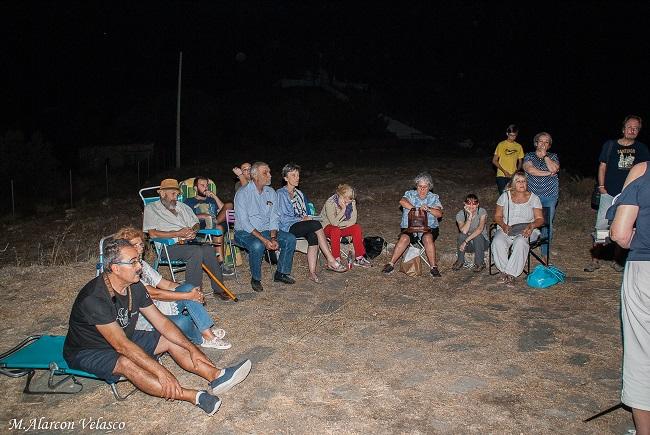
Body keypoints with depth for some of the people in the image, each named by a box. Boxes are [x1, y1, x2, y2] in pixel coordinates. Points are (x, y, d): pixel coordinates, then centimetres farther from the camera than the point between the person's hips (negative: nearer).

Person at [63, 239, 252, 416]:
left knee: (170, 340, -7)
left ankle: (216, 376, -22)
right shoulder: (94, 298, -33)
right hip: (87, 352, -8)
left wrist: (192, 349, -12)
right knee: (126, 363, -36)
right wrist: (161, 372, -38)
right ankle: (195, 397, -43)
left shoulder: (135, 287, -9)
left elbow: (161, 322, -4)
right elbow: (121, 345, -36)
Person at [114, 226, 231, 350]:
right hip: (144, 320, -9)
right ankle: (204, 339, -2)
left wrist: (192, 292, -7)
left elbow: (167, 284, 9)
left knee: (188, 288, -13)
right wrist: (189, 296, -22)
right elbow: (154, 293, -24)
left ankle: (208, 332, -17)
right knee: (182, 322, -33)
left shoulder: (142, 264, 10)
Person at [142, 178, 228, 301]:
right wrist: (178, 234, -12)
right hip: (169, 246, -5)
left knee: (208, 249, -27)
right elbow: (152, 233, -6)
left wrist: (193, 231, -2)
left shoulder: (183, 207, 26)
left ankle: (218, 288, -22)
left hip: (189, 242, 5)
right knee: (196, 251, -34)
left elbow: (196, 223, 24)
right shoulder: (151, 208, 7)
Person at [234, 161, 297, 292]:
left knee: (290, 239, -13)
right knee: (257, 245, -36)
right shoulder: (242, 193, -14)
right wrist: (264, 240, -27)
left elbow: (273, 218, 5)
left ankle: (281, 273, 2)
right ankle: (255, 279, -12)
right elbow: (244, 222, -20)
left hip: (266, 231, 6)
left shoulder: (271, 192, 5)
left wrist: (273, 238, -14)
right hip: (245, 232, -6)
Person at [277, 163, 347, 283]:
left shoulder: (299, 193, 22)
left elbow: (306, 212, 27)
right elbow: (283, 218, -10)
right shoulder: (281, 194, -3)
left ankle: (312, 272, -31)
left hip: (301, 225, 7)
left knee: (313, 237, -29)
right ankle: (331, 261, -27)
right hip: (289, 228, -7)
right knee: (316, 224, -30)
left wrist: (307, 217, 4)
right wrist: (302, 219, -10)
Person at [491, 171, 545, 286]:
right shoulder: (505, 196, 10)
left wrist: (531, 226, -17)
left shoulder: (533, 198, 8)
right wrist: (503, 225, -12)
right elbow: (497, 216, 9)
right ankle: (504, 270, -21)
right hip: (506, 229, 1)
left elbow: (540, 219, 5)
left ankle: (511, 274, -32)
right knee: (498, 242, -32)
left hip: (526, 231, -1)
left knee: (520, 242, -36)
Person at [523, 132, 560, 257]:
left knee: (548, 223, -1)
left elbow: (554, 169, -9)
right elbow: (529, 169, -11)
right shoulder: (529, 156, 8)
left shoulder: (553, 156, 11)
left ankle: (546, 251, 9)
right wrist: (547, 173, -10)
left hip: (550, 195, 1)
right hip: (532, 194, -1)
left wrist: (545, 156, -6)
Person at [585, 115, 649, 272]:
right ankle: (595, 260, -1)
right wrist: (601, 186, -2)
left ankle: (618, 261, 18)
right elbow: (602, 166, 6)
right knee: (602, 226, -7)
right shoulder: (610, 145, 6)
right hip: (609, 193, -2)